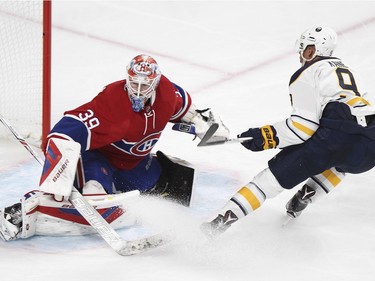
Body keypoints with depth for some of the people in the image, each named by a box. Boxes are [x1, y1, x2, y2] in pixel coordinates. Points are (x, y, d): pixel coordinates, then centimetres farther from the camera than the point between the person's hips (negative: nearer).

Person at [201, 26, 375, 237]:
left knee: (280, 171, 1)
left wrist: (265, 137, 1)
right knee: (341, 161, 39)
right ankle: (304, 197, 22)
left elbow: (303, 126, -3)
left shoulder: (307, 74, 10)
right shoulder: (348, 70, 32)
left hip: (337, 135, -6)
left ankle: (226, 217, -6)